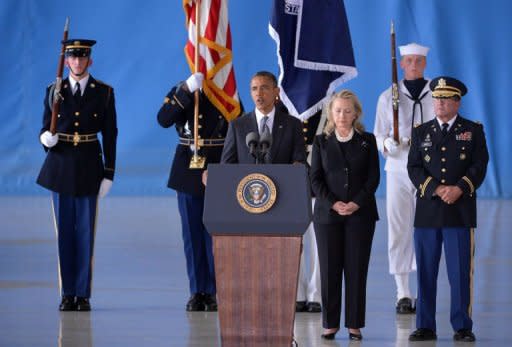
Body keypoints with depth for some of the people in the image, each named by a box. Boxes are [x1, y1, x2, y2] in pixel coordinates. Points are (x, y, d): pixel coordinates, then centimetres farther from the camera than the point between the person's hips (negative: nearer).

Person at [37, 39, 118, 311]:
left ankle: (83, 294, 5)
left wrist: (109, 174, -3)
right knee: (64, 230, 3)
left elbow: (110, 134, 1)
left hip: (89, 166, -1)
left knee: (86, 231, 0)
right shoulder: (54, 91, 4)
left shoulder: (104, 92, 1)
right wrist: (46, 139, -17)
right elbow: (46, 128, 8)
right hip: (60, 166, 1)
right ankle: (67, 294, 9)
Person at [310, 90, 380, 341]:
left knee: (356, 270, -2)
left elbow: (373, 177, 2)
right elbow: (315, 179, 2)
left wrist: (356, 203, -11)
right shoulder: (321, 142, 7)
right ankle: (330, 323, 6)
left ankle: (354, 324, 3)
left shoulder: (367, 141, 7)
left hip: (360, 214, 0)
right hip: (327, 214, 0)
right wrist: (333, 203, -12)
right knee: (329, 269, 0)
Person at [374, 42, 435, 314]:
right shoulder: (388, 97, 9)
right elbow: (378, 136, 11)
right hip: (398, 169, 1)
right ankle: (402, 293, 4)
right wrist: (388, 145, -10)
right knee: (398, 230, -2)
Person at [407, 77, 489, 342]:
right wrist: (436, 189, -13)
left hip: (460, 212, -2)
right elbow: (414, 168, 3)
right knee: (425, 273, 3)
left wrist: (459, 188, -16)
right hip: (427, 211, 2)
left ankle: (462, 327, 3)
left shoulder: (473, 131, 7)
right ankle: (425, 327, 8)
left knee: (461, 273, -2)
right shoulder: (421, 132, 12)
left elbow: (479, 166, -1)